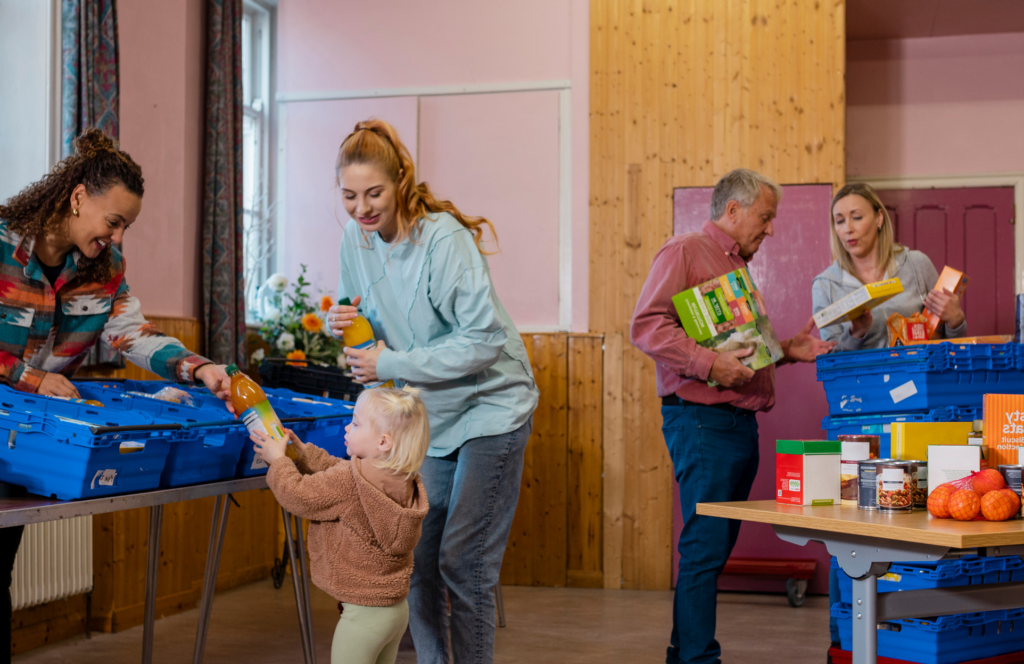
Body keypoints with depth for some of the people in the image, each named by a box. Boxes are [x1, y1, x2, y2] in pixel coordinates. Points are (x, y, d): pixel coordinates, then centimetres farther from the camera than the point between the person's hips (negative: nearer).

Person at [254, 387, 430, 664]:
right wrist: (304, 452, 14)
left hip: (363, 612, -8)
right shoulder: (403, 481, 2)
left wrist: (277, 459, 1)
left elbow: (298, 496, -14)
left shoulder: (349, 482, -25)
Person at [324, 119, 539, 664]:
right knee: (417, 558, 9)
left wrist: (392, 364, -25)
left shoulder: (444, 237, -22)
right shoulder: (356, 239, -2)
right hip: (426, 417, 6)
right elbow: (355, 317, 13)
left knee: (462, 562, -5)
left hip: (489, 409, -6)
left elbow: (484, 338, -25)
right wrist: (345, 323, -12)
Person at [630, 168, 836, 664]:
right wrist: (708, 363, -25)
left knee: (714, 549, 12)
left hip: (741, 423, 9)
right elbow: (646, 326, -17)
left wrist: (785, 349, 14)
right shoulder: (685, 252, -5)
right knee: (706, 548, -10)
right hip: (702, 420, -9)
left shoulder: (738, 268, 23)